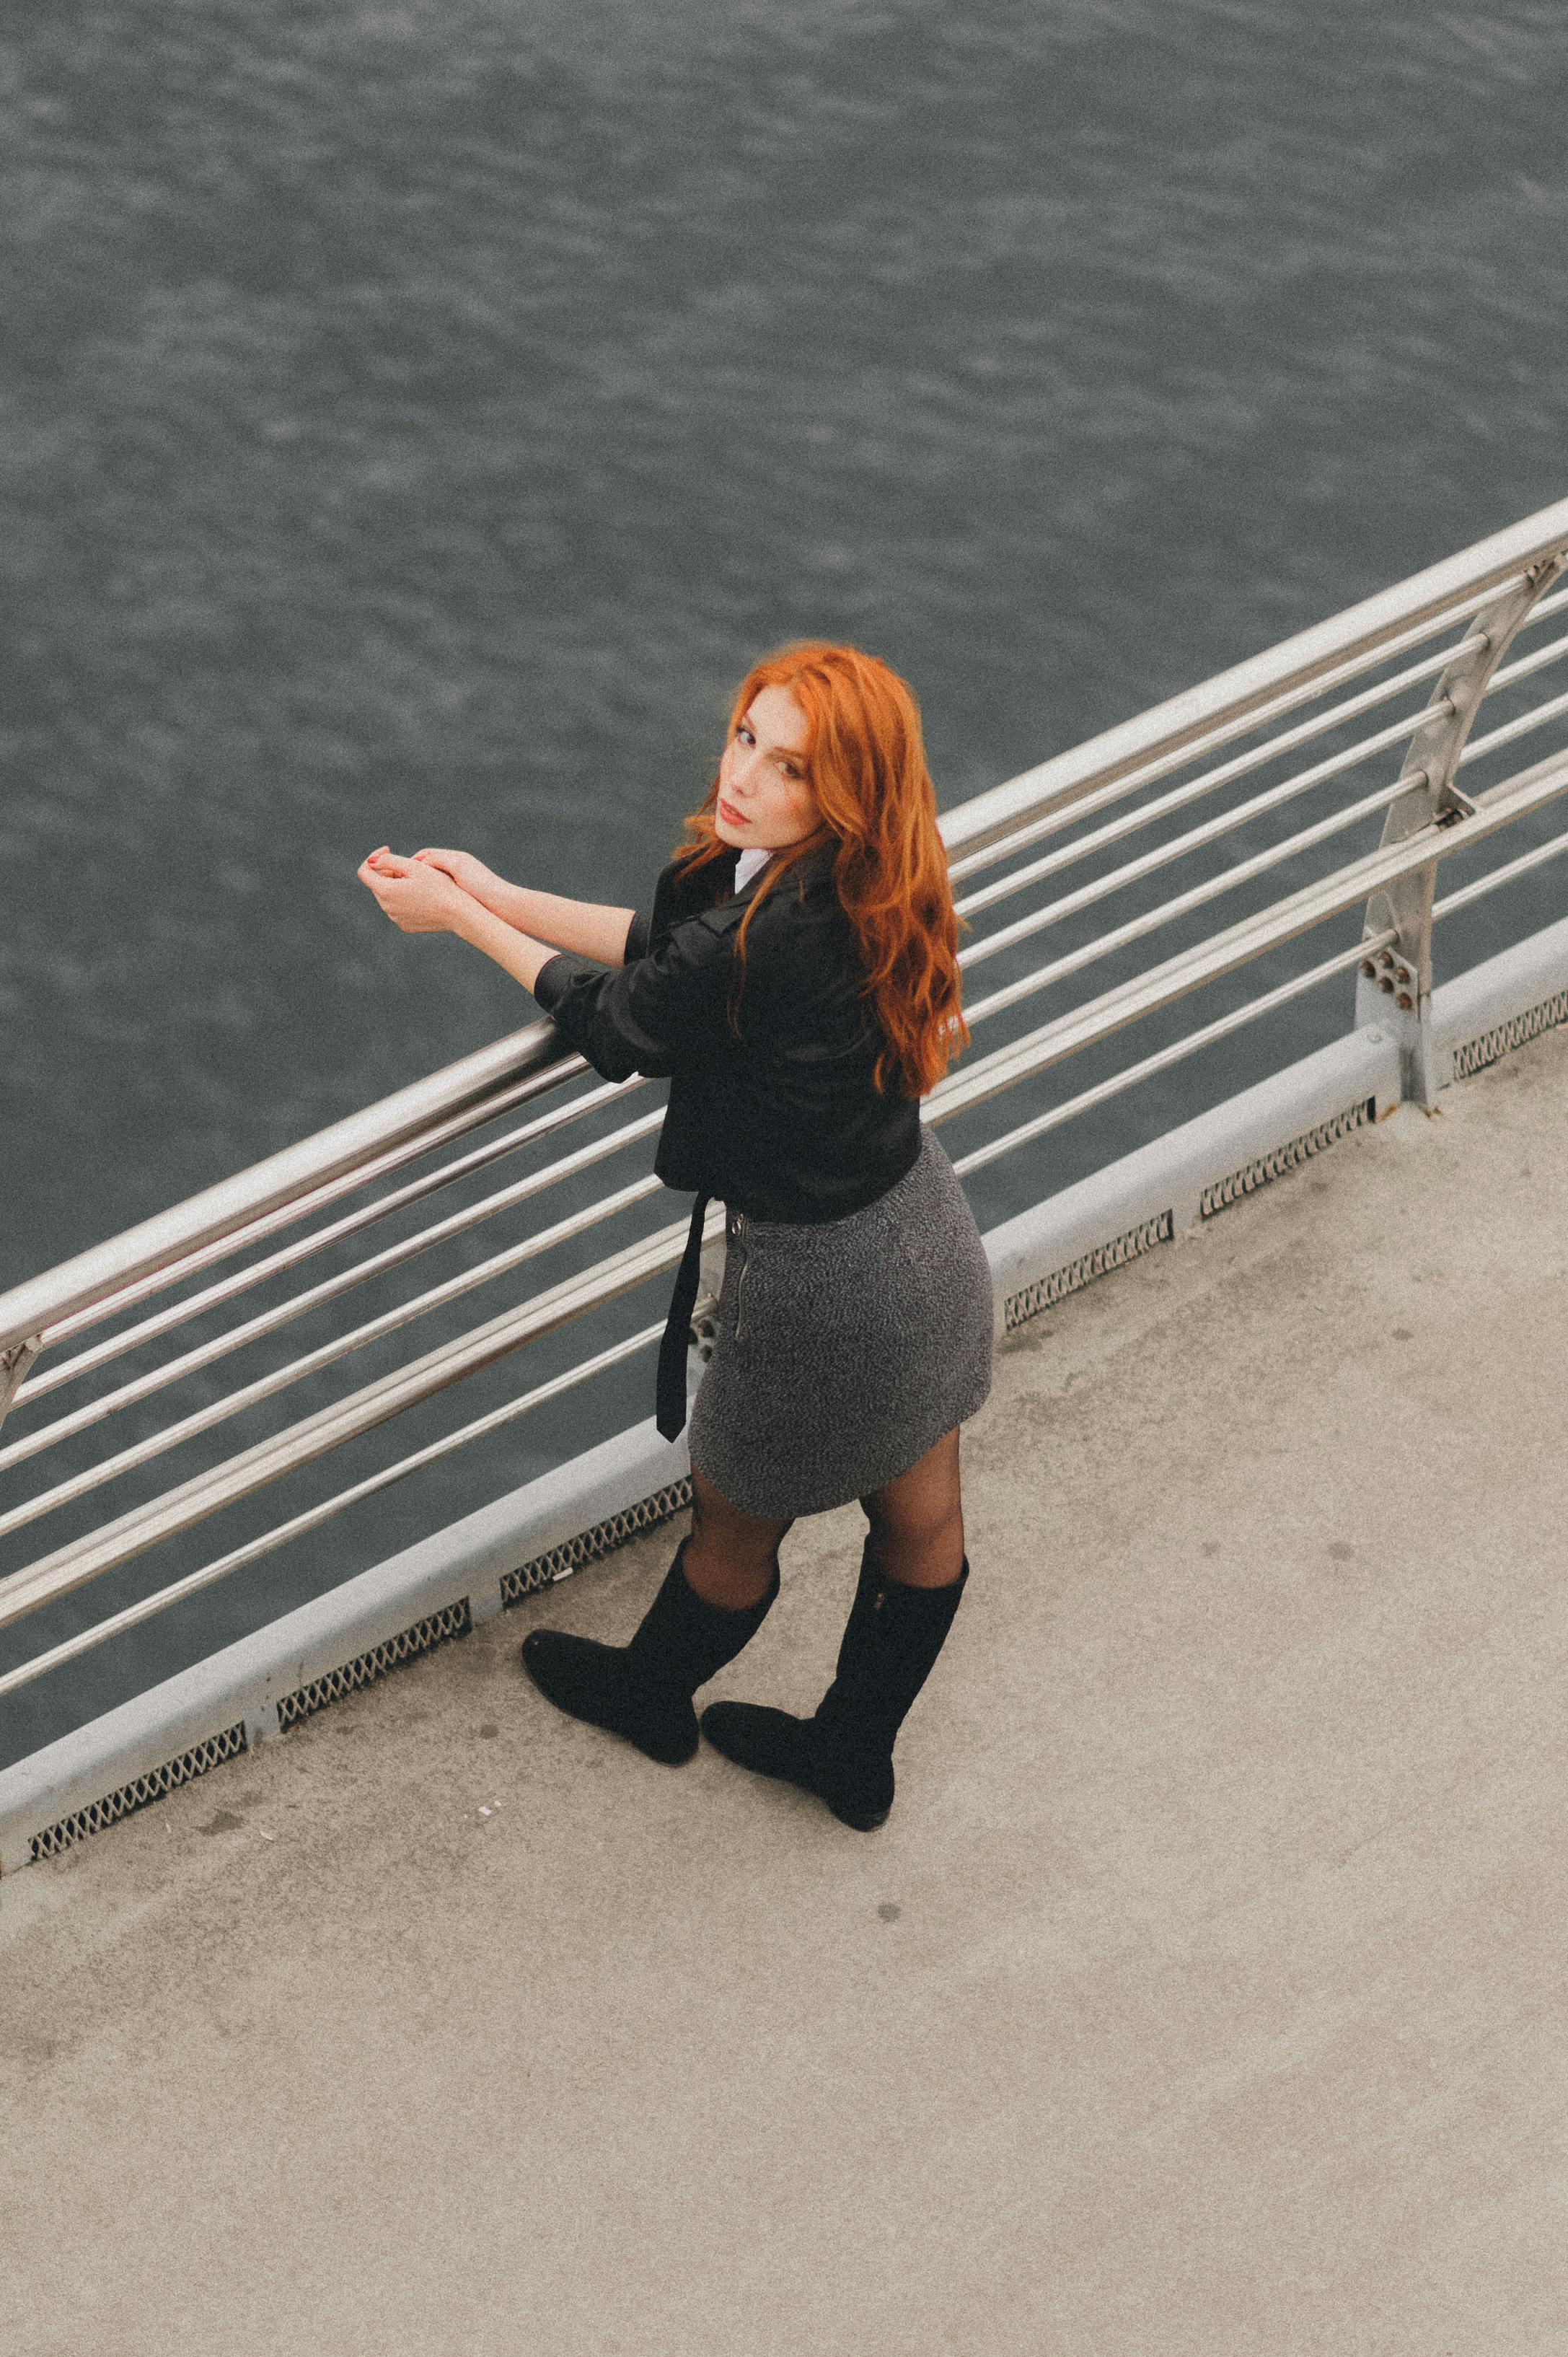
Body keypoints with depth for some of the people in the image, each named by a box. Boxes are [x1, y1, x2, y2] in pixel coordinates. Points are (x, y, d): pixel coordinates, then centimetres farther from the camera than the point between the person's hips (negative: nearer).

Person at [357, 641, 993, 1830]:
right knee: (921, 1524, 25)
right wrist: (503, 896, 8)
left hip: (821, 1281, -8)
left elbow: (616, 1026, -13)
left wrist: (462, 919, 0)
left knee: (736, 1530, 23)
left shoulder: (768, 938, -33)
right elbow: (669, 945, 8)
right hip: (925, 1233, 8)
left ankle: (654, 1696, 51)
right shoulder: (845, 882, -8)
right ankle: (855, 1756, 49)